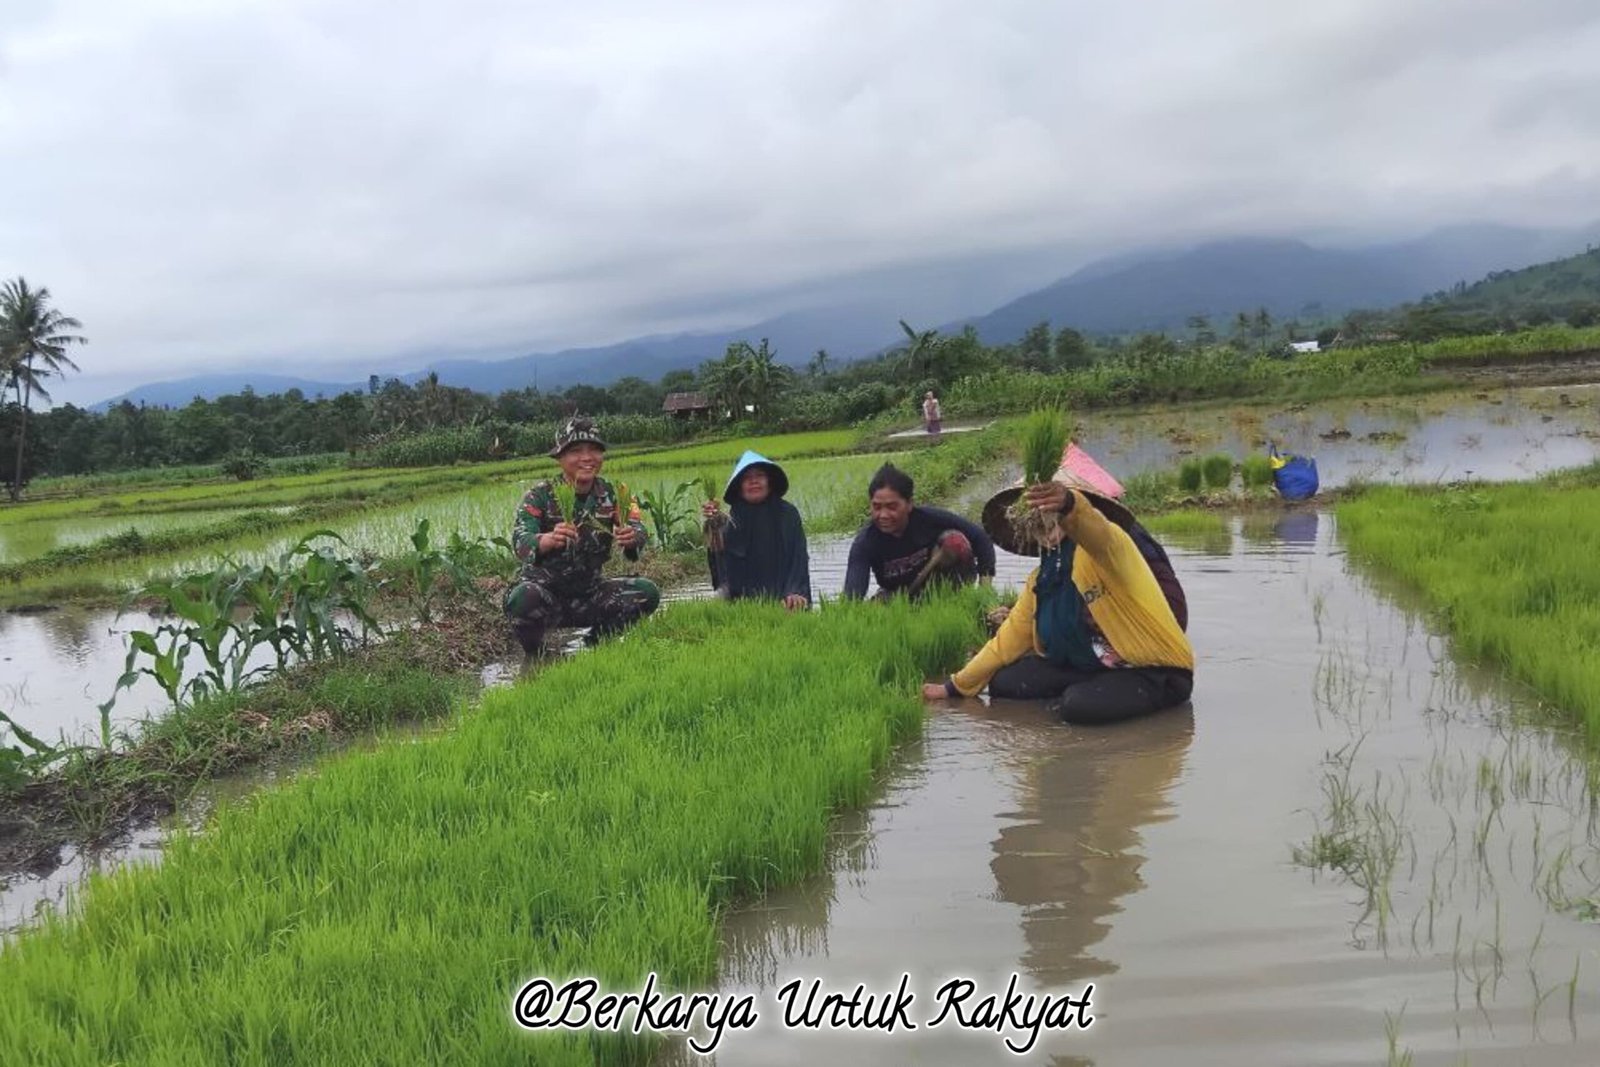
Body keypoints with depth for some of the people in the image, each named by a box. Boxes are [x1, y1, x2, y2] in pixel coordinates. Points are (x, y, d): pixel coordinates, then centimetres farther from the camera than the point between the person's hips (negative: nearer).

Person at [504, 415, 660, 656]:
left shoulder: (609, 493, -1)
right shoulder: (540, 496, -12)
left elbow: (637, 527, -15)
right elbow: (520, 541, -28)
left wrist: (631, 538, -41)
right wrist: (549, 540, -52)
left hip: (589, 591, 4)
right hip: (545, 588, -4)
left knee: (647, 592, -15)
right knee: (523, 599, -36)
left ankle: (597, 641, 9)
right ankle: (534, 655, -4)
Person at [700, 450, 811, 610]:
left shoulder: (787, 514, 2)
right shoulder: (731, 519, 3)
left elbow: (799, 557, -1)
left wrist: (795, 592, -17)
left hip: (781, 599, 0)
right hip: (743, 601, 1)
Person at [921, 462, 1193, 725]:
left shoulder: (1106, 550, -17)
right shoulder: (1042, 578, 7)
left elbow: (1099, 533, -44)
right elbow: (1011, 636, 14)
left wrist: (1068, 505, -68)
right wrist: (956, 686, 13)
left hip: (1154, 671, -8)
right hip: (1094, 666, 8)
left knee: (1079, 704, -34)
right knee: (1004, 681, -4)